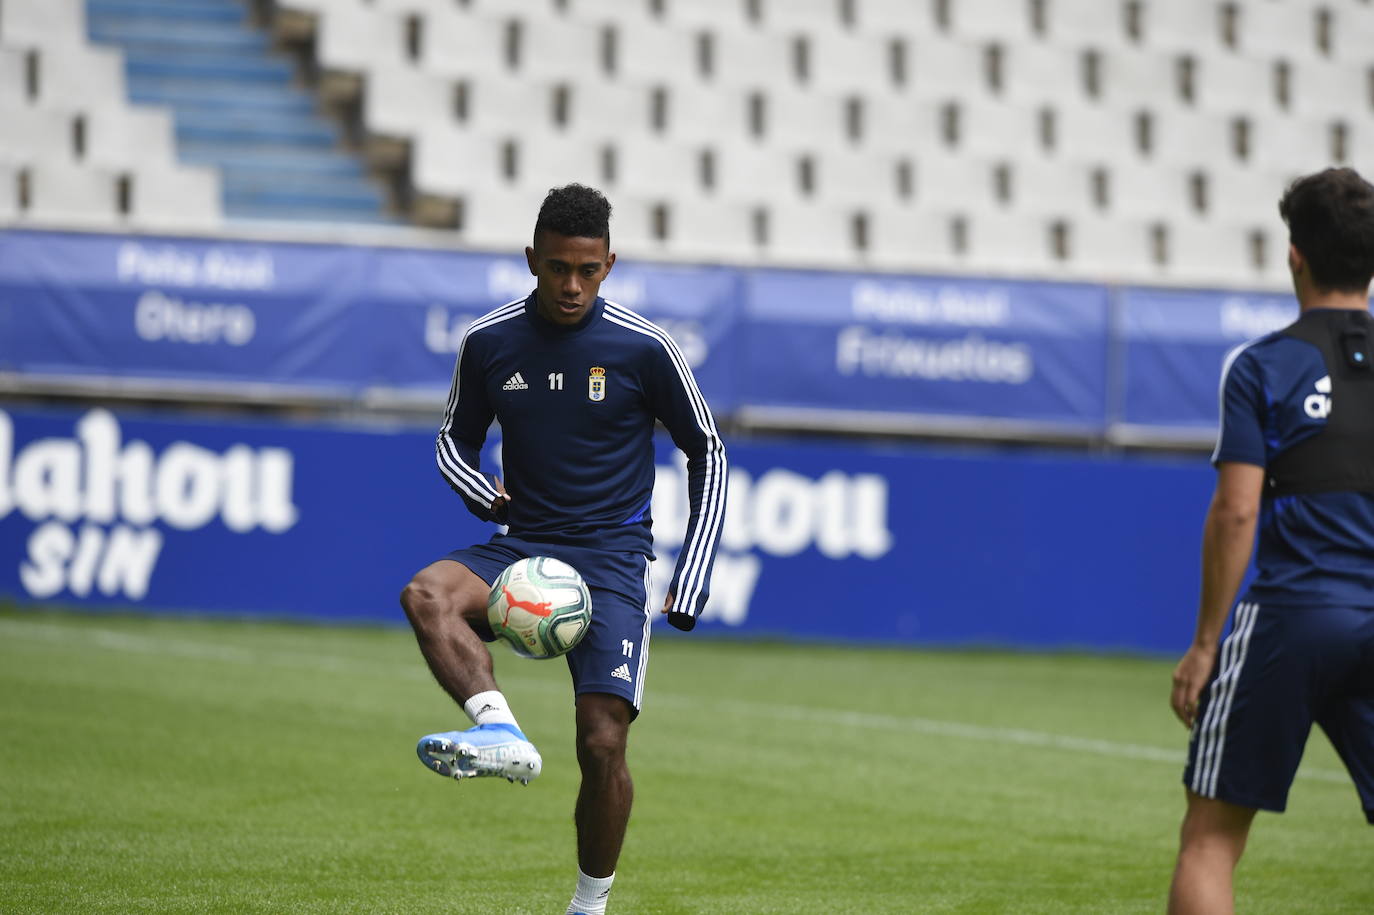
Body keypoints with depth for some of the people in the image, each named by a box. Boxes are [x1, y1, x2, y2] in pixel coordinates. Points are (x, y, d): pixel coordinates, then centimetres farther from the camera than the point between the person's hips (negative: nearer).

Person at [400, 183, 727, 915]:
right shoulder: (488, 344, 1)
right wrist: (482, 493, -8)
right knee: (425, 595, -30)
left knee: (602, 745, -13)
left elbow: (706, 451, 5)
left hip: (611, 557, -3)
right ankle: (500, 731, -47)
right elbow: (454, 439, 16)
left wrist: (690, 582, -1)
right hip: (522, 547, 3)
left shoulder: (644, 348, -6)